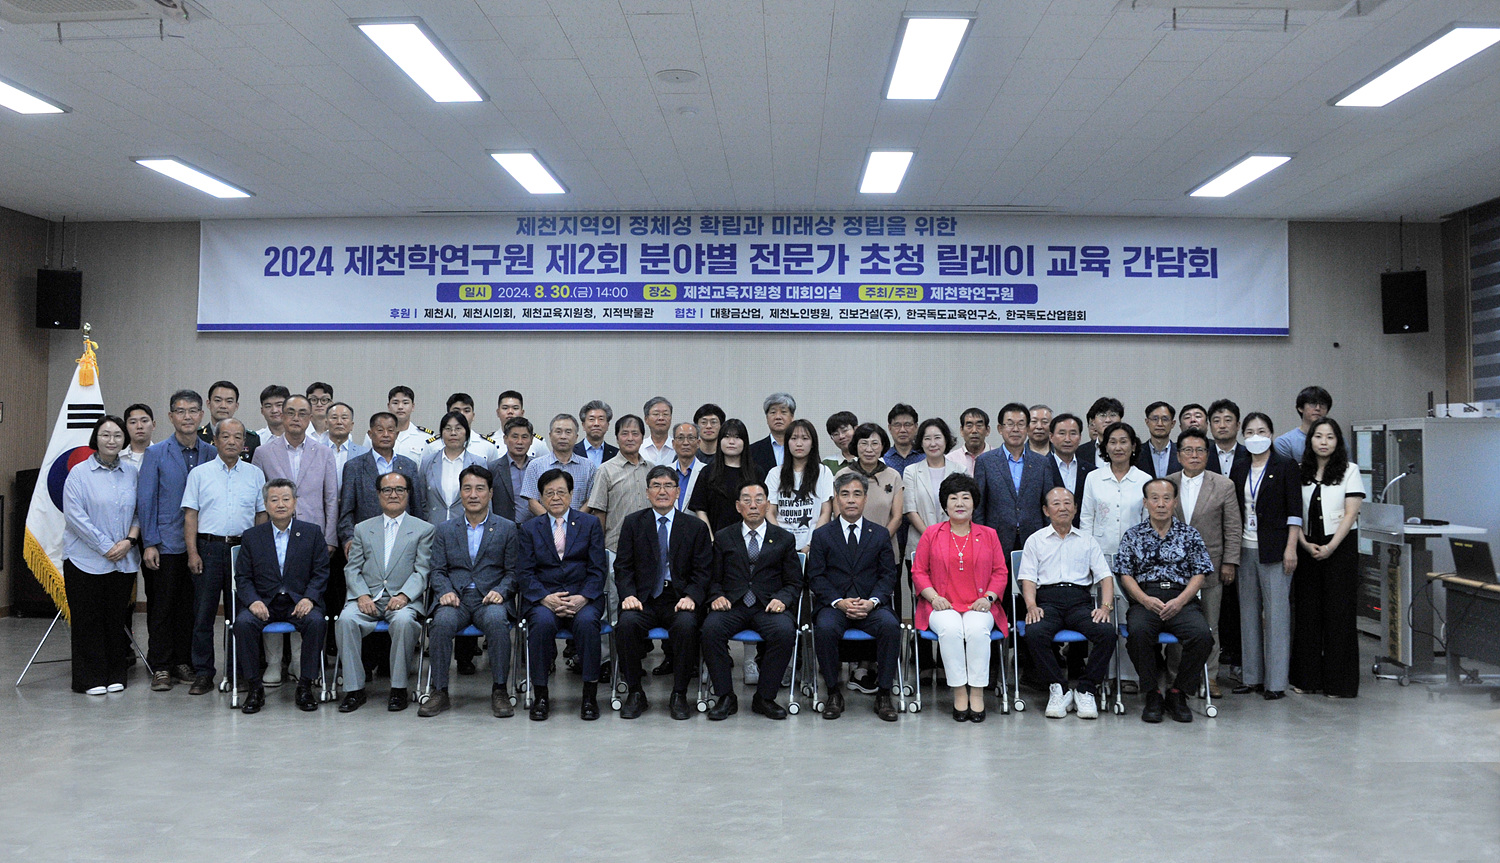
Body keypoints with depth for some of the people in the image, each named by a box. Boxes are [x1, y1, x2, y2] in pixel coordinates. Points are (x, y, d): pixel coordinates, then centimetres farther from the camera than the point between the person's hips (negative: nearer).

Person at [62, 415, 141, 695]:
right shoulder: (79, 472, -4)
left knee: (117, 619, 8)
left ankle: (116, 675, 17)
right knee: (88, 619, 2)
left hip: (123, 561, 3)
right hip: (86, 560, -3)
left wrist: (129, 540, -8)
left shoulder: (132, 473, 8)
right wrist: (105, 547, -12)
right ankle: (91, 678, 11)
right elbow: (75, 515, -10)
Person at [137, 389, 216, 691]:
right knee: (161, 607, 3)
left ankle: (184, 662, 19)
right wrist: (149, 544, -8)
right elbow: (145, 500, -2)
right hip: (166, 544, -2)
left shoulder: (212, 454, 6)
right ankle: (161, 668, 12)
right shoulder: (156, 453, 0)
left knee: (191, 607, 8)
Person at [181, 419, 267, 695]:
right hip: (208, 548, -1)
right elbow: (190, 515, 3)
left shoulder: (255, 474, 9)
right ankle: (202, 674, 9)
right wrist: (193, 553, -6)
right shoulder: (200, 473, 6)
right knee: (203, 613, 1)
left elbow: (262, 514, 11)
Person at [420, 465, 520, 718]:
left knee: (496, 620, -35)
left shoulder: (507, 528, 11)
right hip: (456, 598, 2)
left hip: (490, 598, -1)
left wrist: (500, 591, -13)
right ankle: (440, 692, -21)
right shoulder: (445, 530, 16)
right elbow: (438, 571, 11)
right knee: (442, 621, -32)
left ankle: (499, 691, -23)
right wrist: (446, 592, -9)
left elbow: (513, 571, 7)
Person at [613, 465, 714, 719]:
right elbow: (623, 567, 6)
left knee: (686, 624, -33)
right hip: (644, 600, 1)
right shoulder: (632, 523, 11)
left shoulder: (696, 527, 9)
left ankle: (679, 695, -15)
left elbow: (703, 572, 4)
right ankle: (635, 693, -12)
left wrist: (691, 597, -15)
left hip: (679, 601, -1)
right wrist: (628, 595, -12)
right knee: (627, 622, -30)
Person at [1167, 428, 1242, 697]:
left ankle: (1210, 677, 18)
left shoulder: (1224, 485, 2)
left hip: (1210, 567, -1)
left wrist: (1229, 562, -3)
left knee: (1210, 626, 7)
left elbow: (1233, 529, 3)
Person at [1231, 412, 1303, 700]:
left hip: (1274, 549, -5)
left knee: (1276, 613, -3)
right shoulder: (1239, 470, 12)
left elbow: (1294, 511, -6)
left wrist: (1290, 548, -13)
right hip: (1245, 548, 5)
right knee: (1248, 613, 8)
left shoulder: (1286, 467, -1)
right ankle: (1252, 677, 16)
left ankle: (1276, 681, 3)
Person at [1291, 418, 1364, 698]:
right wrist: (1305, 544, -8)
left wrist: (1330, 547, -14)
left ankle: (1339, 682, 6)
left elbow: (1351, 513, -5)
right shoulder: (1301, 473, 9)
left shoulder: (1350, 471, 1)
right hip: (1307, 548, 3)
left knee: (1338, 612, -2)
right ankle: (1306, 678, 12)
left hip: (1340, 546, -3)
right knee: (1307, 611, 4)